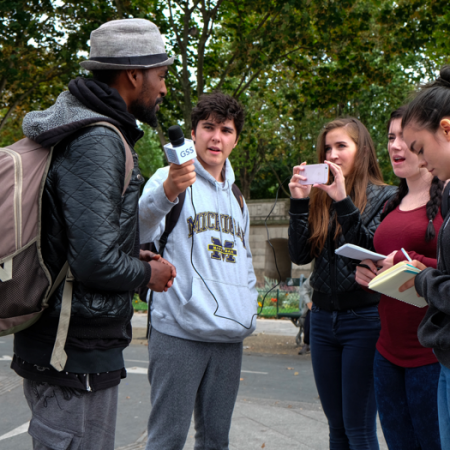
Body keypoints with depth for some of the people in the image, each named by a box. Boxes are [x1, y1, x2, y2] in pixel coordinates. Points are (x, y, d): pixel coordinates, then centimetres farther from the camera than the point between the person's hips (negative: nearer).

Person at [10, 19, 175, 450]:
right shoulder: (98, 141, -19)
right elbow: (95, 261, -26)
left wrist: (134, 257, 10)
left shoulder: (77, 128, 13)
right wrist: (147, 273, -7)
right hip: (78, 352, -10)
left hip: (49, 343, 10)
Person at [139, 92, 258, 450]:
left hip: (230, 335, 7)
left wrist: (249, 304, 15)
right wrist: (166, 192, -41)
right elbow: (139, 231, -22)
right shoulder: (172, 178, -1)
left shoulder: (236, 198, 21)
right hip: (179, 331, -6)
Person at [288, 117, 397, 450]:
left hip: (364, 318, -5)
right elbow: (300, 255, 3)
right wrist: (299, 202, -6)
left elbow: (373, 253, -15)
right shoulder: (320, 198, 11)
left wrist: (343, 201, -19)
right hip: (323, 318, 5)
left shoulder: (384, 196, -2)